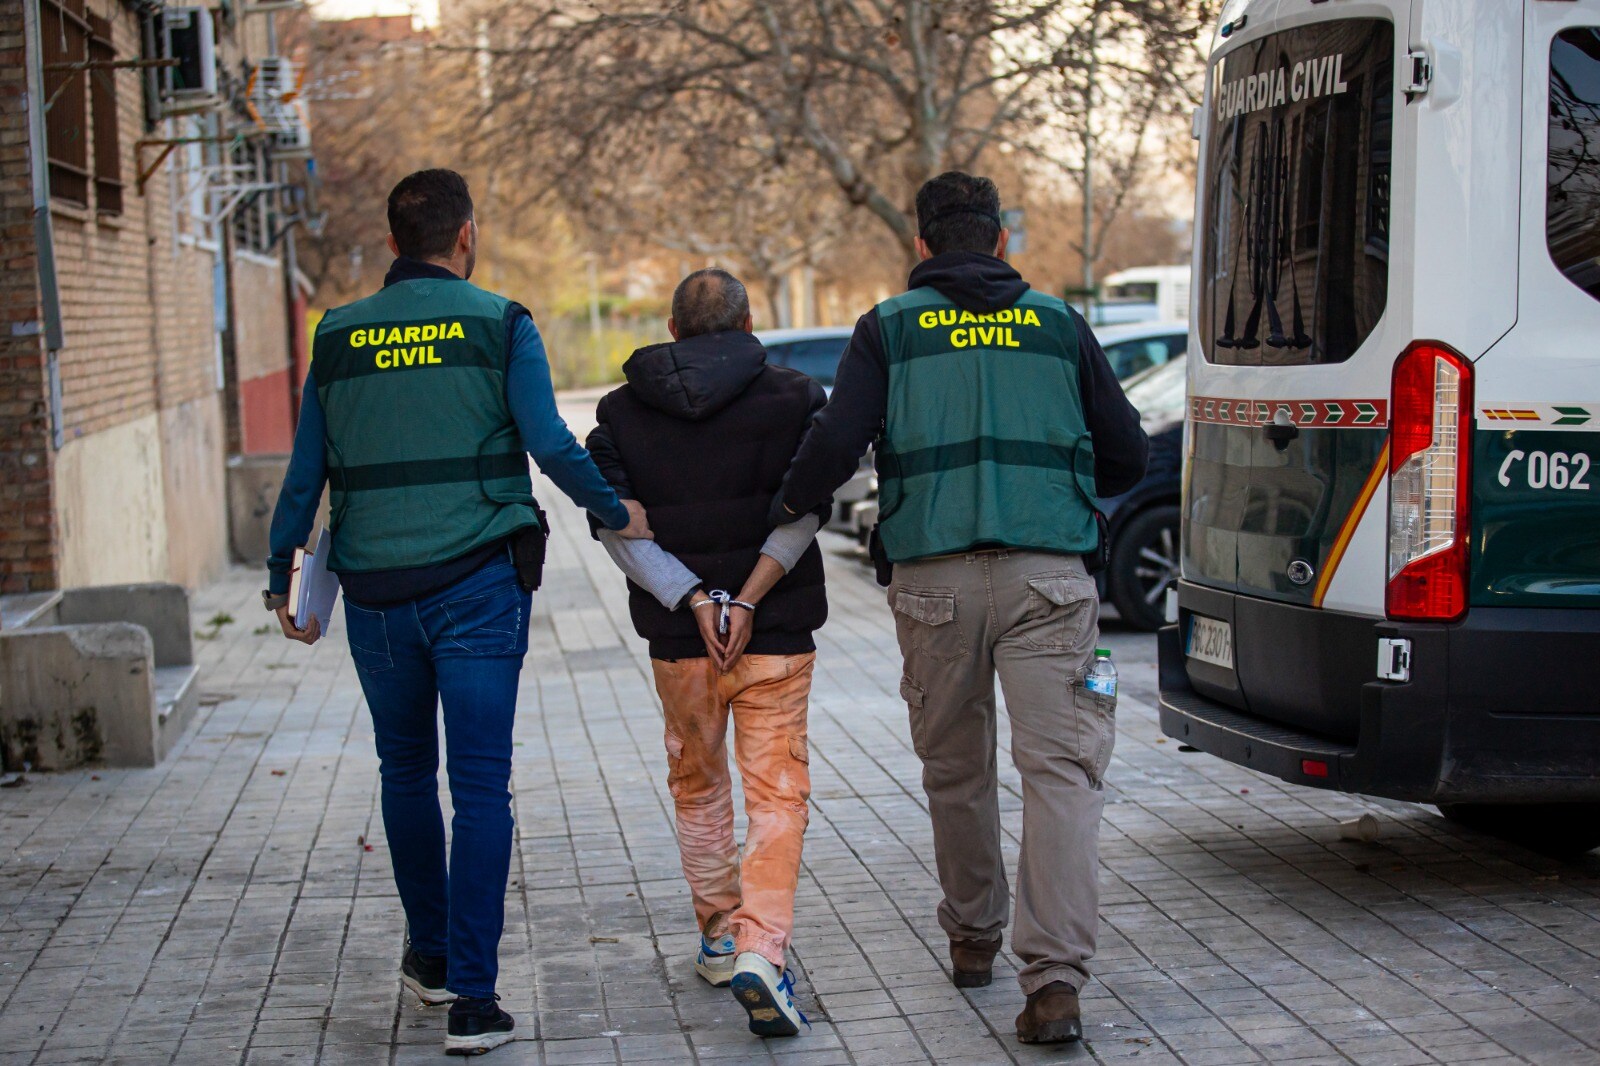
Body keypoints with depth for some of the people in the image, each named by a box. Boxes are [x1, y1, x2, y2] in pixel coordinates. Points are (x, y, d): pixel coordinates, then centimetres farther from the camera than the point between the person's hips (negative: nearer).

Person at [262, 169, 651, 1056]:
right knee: (480, 785, -1)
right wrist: (617, 514, 3)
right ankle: (471, 998, -5)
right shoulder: (499, 325, -2)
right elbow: (550, 446, -11)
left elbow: (305, 474, 6)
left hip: (376, 591, 3)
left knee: (406, 773, 20)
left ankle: (431, 956, 32)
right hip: (476, 583, -3)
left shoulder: (338, 338, 6)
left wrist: (282, 581, 15)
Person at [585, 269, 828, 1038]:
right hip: (775, 632, -2)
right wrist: (748, 600, -14)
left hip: (679, 636, 2)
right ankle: (760, 953, -17)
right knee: (776, 791, -2)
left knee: (697, 785, 20)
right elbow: (804, 506, -12)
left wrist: (694, 600, -13)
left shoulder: (622, 413, 4)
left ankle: (719, 936, 28)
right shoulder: (794, 399, 0)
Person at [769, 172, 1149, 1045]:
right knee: (1058, 768, -5)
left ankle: (973, 934, 32)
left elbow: (837, 443, -5)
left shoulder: (889, 328, 7)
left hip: (936, 579, 0)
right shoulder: (1058, 325, 12)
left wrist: (788, 506, 13)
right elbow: (1126, 455, 15)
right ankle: (1053, 979, -15)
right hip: (1047, 577, 0)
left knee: (954, 766, 18)